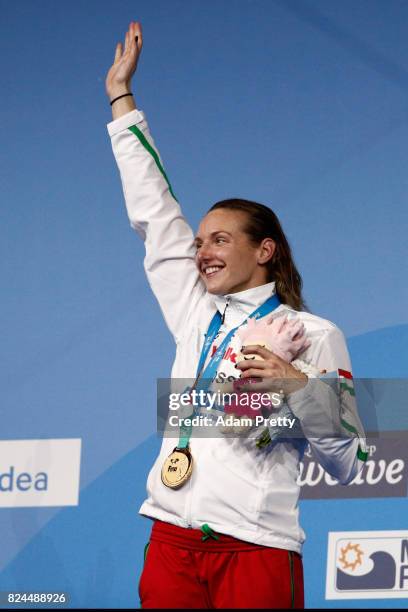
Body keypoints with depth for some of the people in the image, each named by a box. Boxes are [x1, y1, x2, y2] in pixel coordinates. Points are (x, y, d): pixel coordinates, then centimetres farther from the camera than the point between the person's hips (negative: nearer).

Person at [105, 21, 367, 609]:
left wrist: (300, 389, -15)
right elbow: (153, 215, 24)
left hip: (257, 551, -5)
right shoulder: (196, 314, 17)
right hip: (172, 541, 5)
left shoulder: (314, 335, 4)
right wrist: (122, 99, 28)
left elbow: (347, 463, 1)